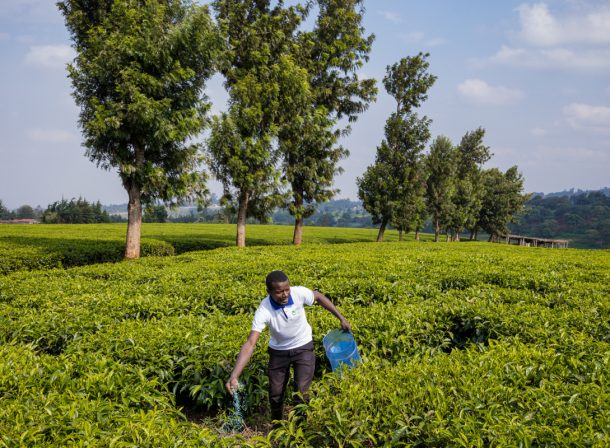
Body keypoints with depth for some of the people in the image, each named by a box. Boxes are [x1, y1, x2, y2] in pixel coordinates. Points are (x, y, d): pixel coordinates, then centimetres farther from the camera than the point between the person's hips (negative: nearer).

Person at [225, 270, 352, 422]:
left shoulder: (299, 293, -28)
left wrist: (341, 318, -1)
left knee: (301, 394, -10)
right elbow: (250, 344, -35)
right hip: (278, 352, 0)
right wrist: (234, 376, -44)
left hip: (303, 348, 0)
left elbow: (319, 297, -5)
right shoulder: (263, 311, -31)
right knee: (275, 395, 9)